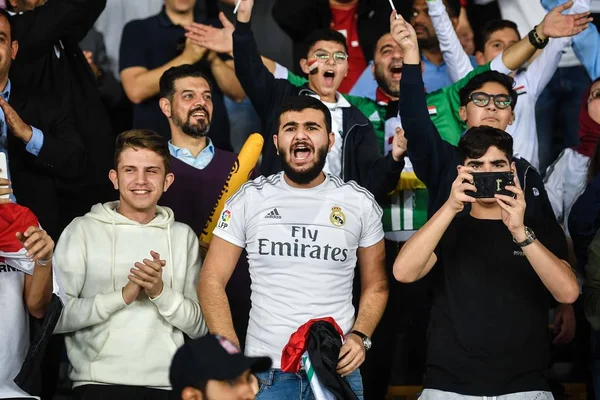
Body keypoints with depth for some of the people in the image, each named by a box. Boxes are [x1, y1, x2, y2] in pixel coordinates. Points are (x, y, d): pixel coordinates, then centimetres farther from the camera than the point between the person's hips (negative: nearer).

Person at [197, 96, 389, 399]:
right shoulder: (249, 199, 0)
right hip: (265, 370, 0)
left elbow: (375, 284, 9)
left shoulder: (360, 203, 2)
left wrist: (360, 336, -8)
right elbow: (212, 281, 0)